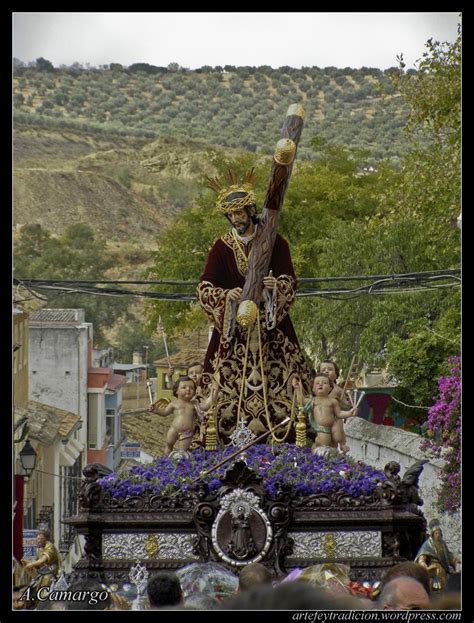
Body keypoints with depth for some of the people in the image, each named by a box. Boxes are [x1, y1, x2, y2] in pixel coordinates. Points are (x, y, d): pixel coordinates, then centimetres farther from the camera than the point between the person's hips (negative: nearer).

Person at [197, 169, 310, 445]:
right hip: (233, 324, 1)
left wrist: (276, 286, -26)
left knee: (276, 378, -5)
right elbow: (205, 287, -4)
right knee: (230, 379, -6)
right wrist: (226, 295, -24)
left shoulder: (275, 242, -1)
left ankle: (280, 434, -1)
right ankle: (234, 432, -3)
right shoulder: (222, 247, 1)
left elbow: (290, 281, -3)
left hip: (270, 322, -1)